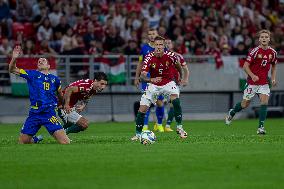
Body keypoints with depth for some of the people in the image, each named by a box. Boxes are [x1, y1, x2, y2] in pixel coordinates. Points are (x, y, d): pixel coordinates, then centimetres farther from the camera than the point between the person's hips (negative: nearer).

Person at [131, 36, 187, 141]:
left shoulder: (170, 56, -17)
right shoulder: (149, 58, -20)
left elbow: (178, 65, 8)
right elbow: (142, 76, -27)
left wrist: (181, 78, 19)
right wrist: (151, 80, -47)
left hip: (168, 83, -1)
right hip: (153, 85, 1)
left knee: (175, 100, -29)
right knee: (142, 109, -7)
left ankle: (179, 127, -15)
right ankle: (138, 134, 12)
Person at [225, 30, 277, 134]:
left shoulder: (272, 52, 0)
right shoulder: (255, 51, -14)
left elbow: (274, 66, 18)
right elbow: (246, 66, -11)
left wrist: (273, 78, 5)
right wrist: (252, 76, -26)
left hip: (264, 82, 3)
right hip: (252, 82, -3)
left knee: (264, 102, -15)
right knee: (245, 104, 6)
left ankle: (261, 127, -11)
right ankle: (232, 113, 38)